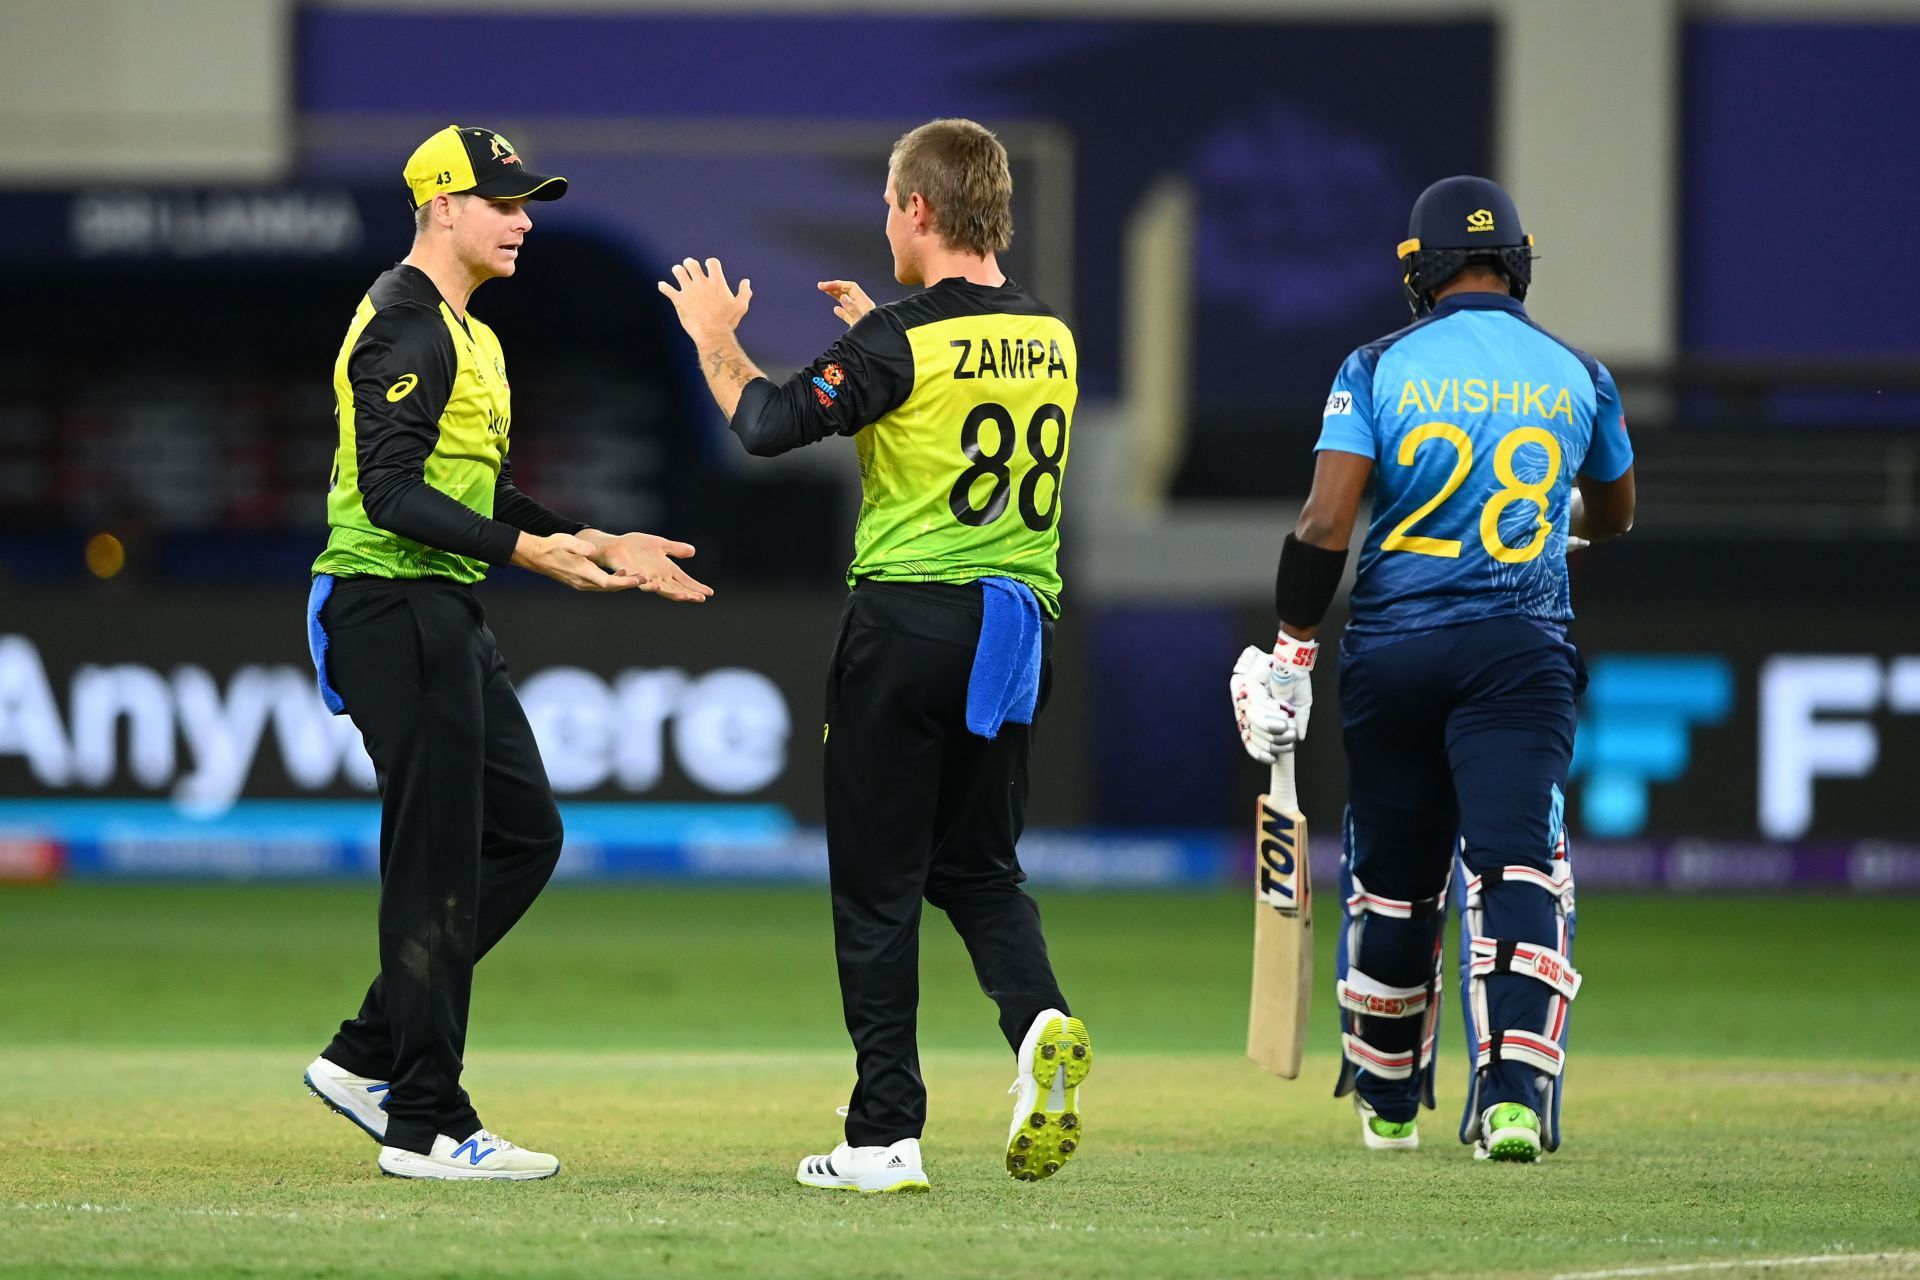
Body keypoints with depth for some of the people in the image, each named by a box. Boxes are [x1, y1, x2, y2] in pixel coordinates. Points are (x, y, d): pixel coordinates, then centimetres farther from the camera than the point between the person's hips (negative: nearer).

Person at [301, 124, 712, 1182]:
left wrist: (599, 544, 17)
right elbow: (393, 497, -23)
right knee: (438, 860, -7)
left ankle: (368, 1057, 16)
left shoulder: (464, 334, 19)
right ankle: (424, 1125, -2)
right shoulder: (407, 328, -14)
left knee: (522, 833, 12)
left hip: (445, 617, 11)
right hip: (395, 608, -11)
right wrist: (530, 550, -29)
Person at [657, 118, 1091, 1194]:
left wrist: (716, 337, 1)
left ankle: (887, 1136, 1)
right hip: (1021, 630, 6)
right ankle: (1040, 1019, -12)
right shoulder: (1051, 341, 8)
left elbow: (771, 423, -16)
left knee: (879, 884, 3)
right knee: (980, 863, 18)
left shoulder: (902, 342, -12)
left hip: (908, 621, -6)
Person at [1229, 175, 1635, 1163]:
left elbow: (1326, 523, -10)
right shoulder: (1577, 377, 6)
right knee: (1518, 867, -9)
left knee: (1391, 884, 12)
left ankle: (1387, 1102, 28)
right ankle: (1515, 1095, -27)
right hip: (1521, 654, 0)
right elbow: (1615, 517, 23)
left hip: (1392, 650, 0)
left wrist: (1291, 652, -4)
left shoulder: (1380, 369, -1)